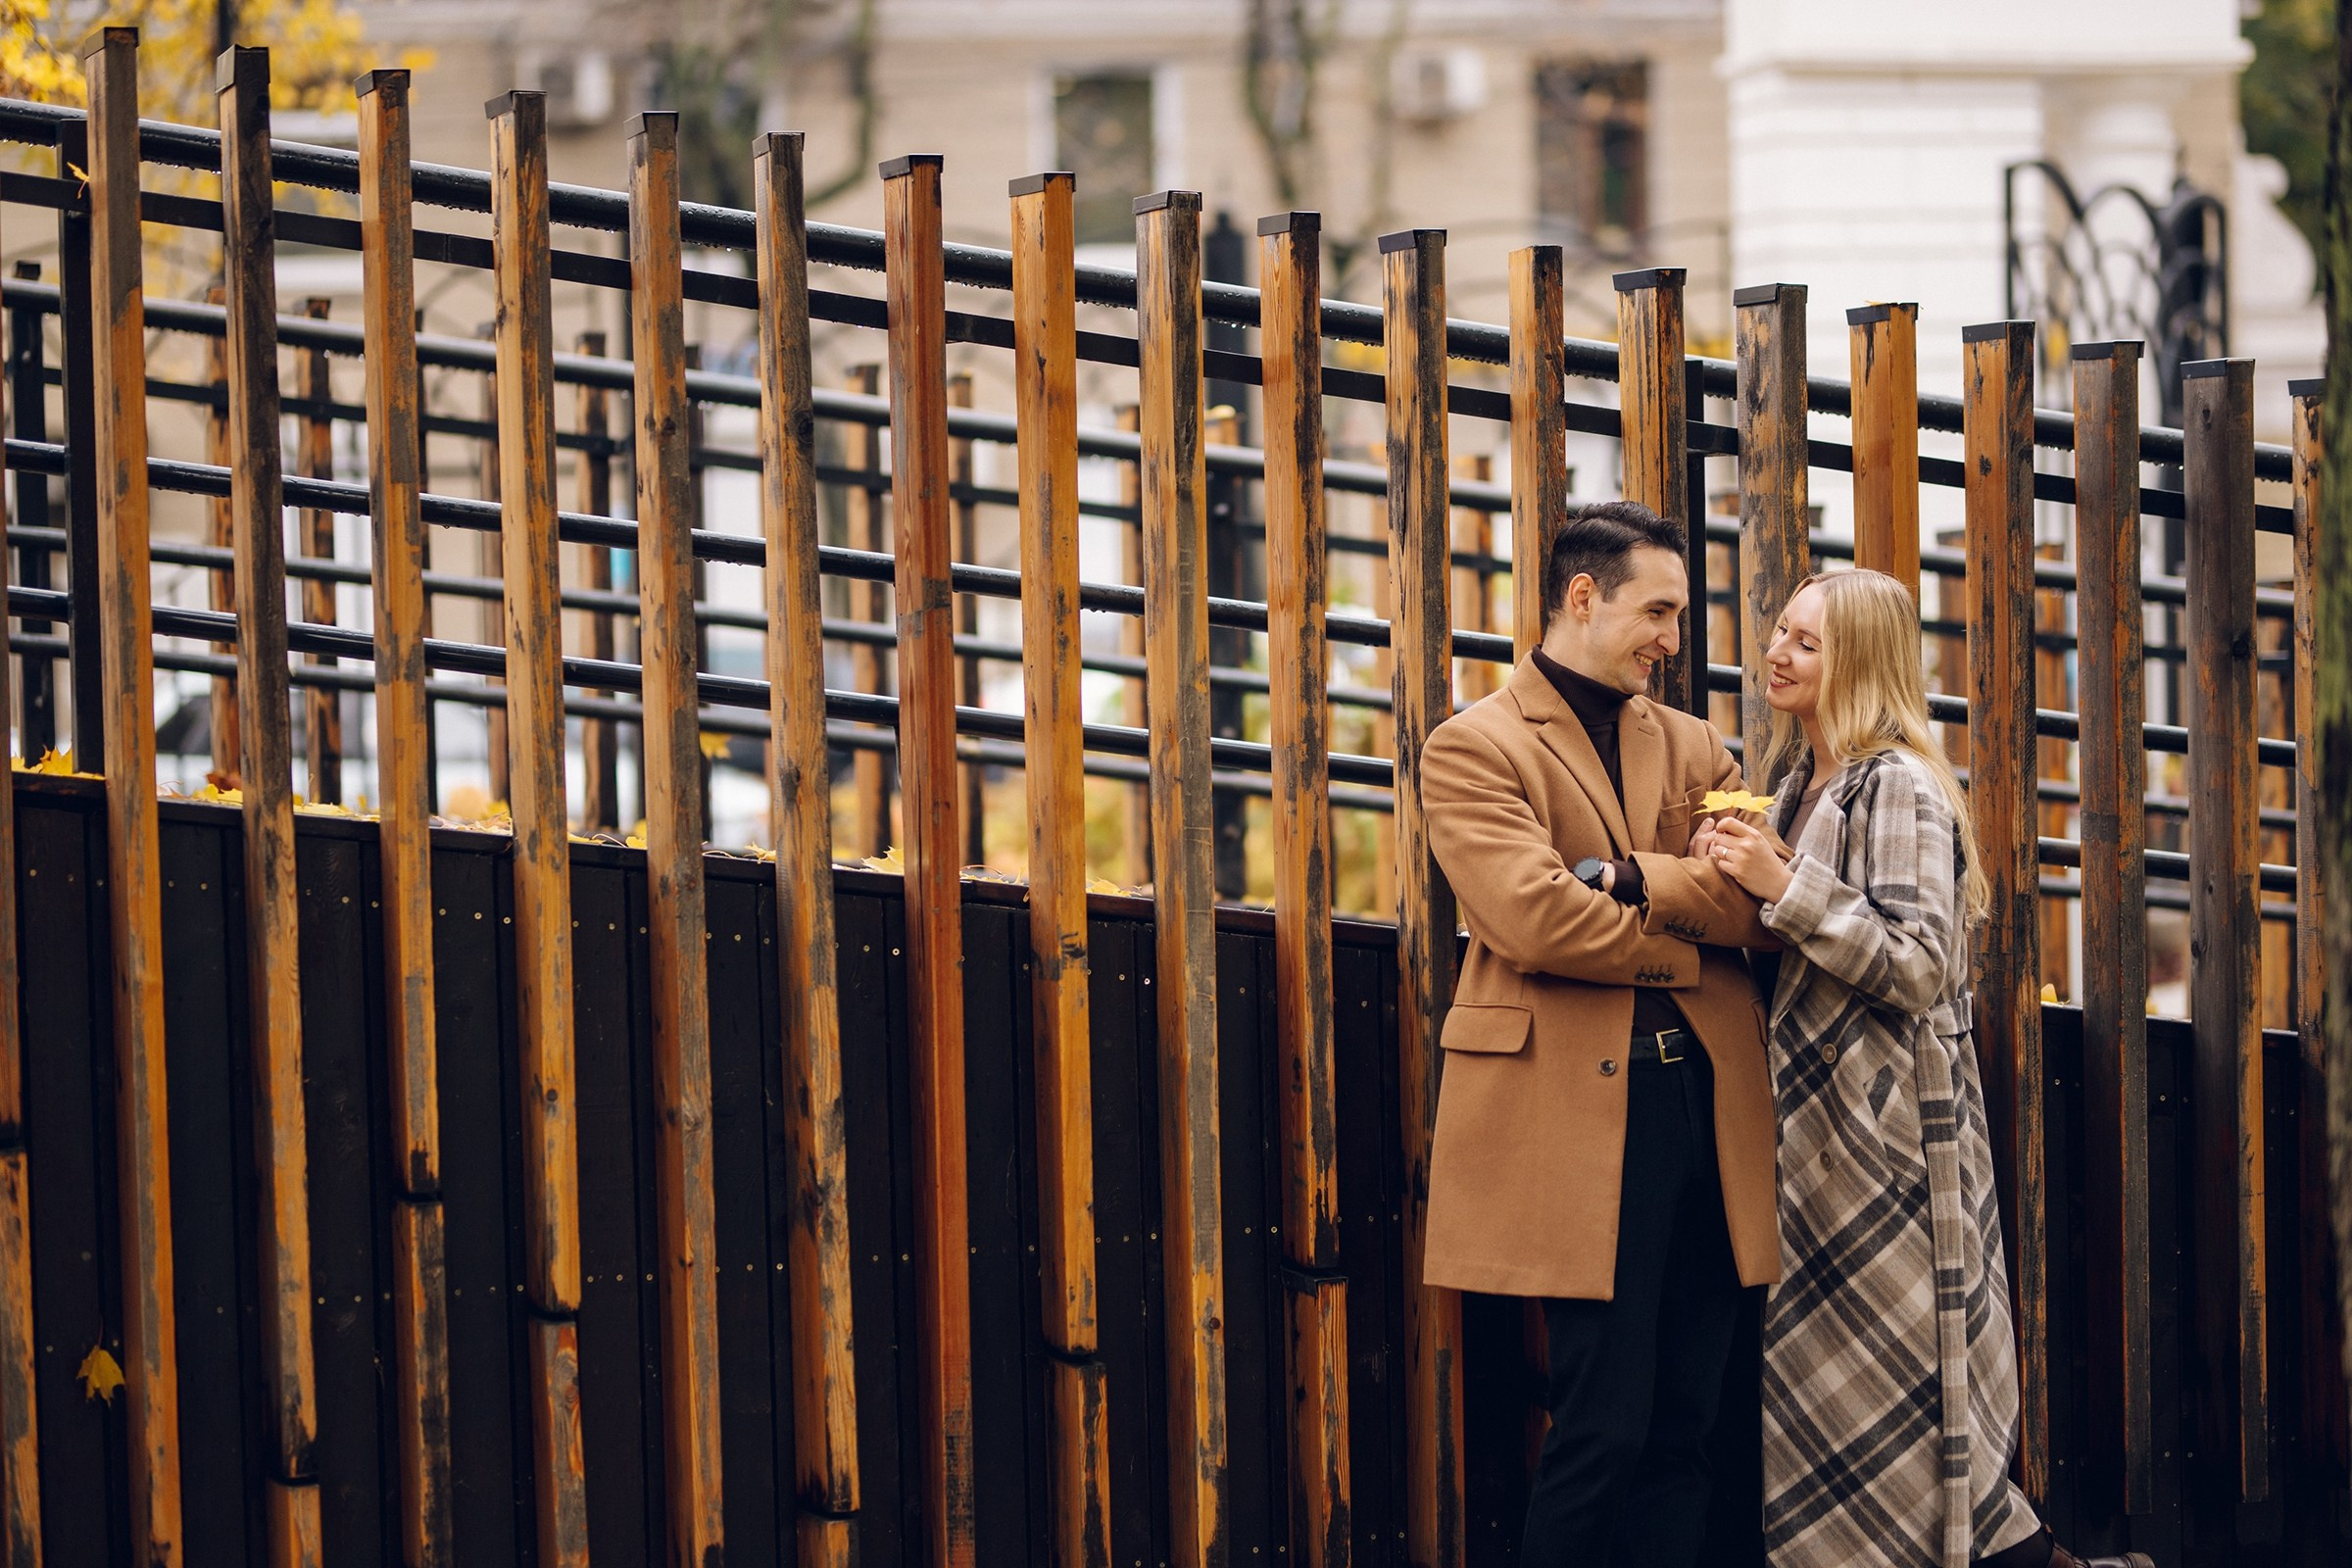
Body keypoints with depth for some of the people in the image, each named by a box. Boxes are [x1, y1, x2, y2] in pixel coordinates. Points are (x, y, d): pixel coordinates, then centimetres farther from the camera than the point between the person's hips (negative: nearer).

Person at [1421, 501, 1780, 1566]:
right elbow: (1537, 919, -14)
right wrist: (1683, 934, -2)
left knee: (1683, 1426, 6)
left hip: (1705, 1105, 6)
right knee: (1604, 1428, -8)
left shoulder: (1693, 749, 19)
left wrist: (1638, 882, -12)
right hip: (1583, 1111, -6)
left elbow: (1758, 903, 3)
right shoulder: (1476, 747, 0)